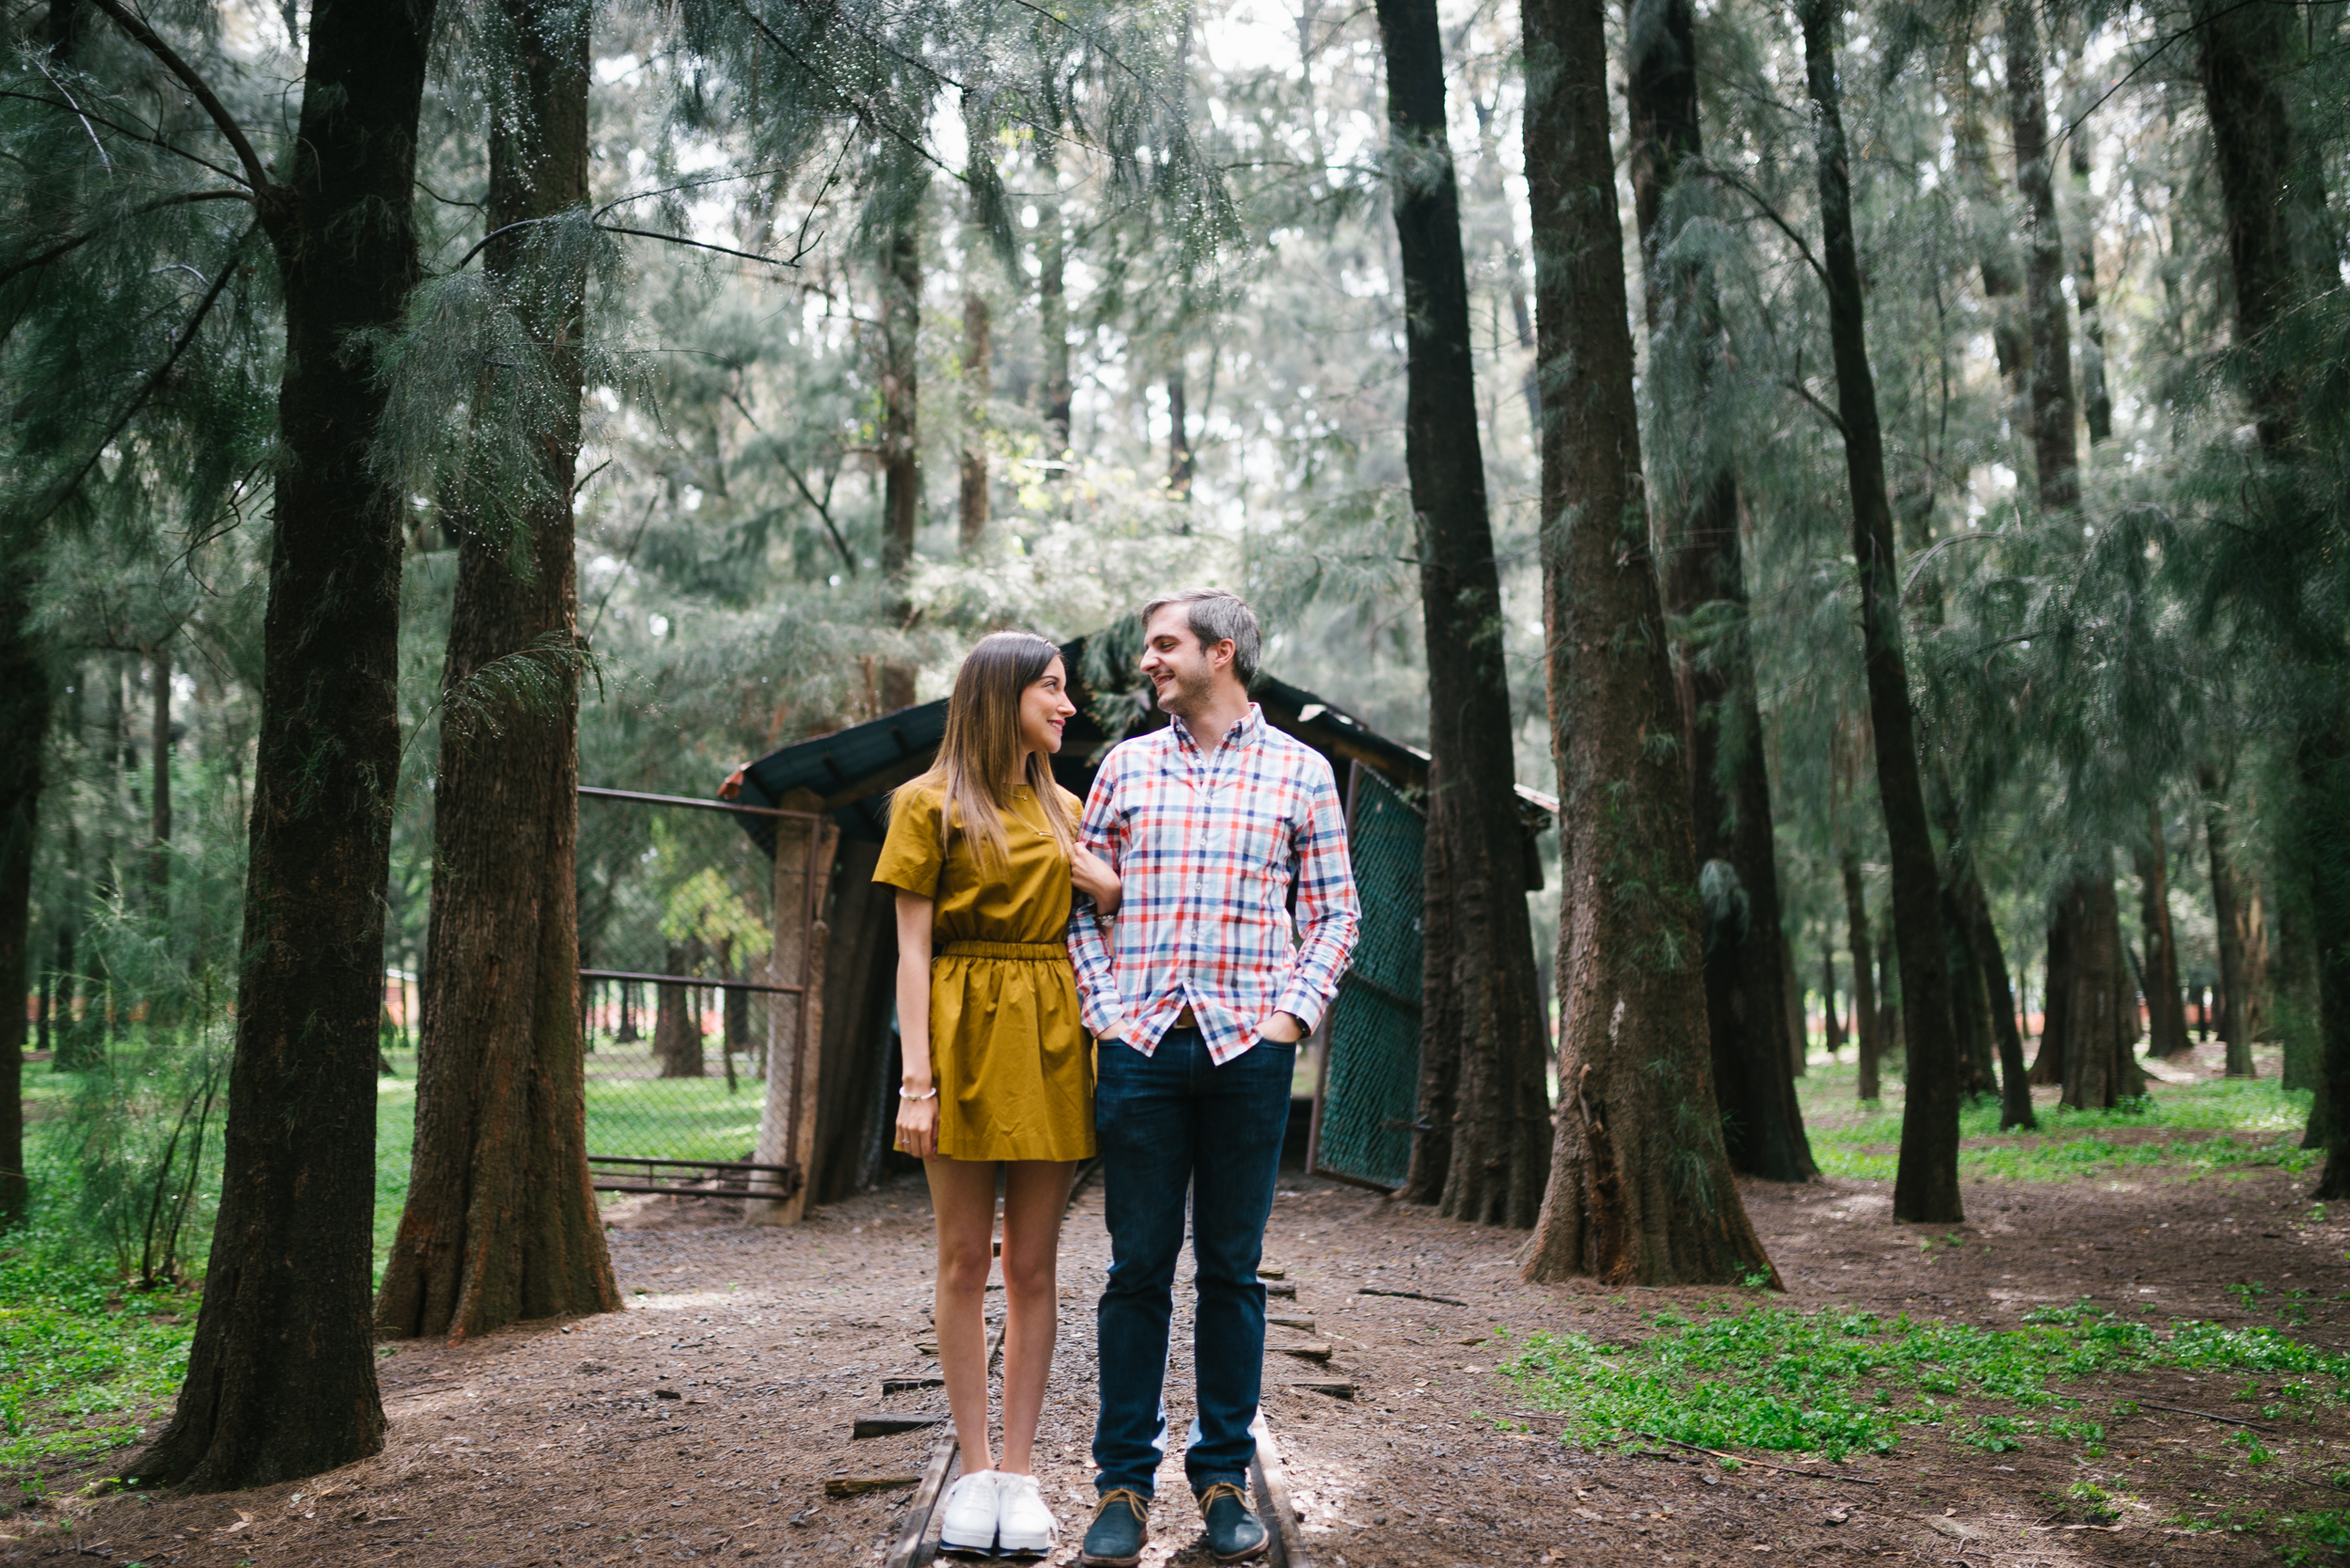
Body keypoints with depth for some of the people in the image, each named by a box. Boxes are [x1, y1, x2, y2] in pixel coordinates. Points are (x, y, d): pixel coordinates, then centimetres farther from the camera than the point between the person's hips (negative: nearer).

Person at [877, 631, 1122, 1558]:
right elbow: (912, 949, -5)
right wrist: (916, 1076, -12)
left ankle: (1018, 1472, 13)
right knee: (964, 1259, 2)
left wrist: (1109, 888, -2)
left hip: (1052, 1039, 4)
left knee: (1032, 1265, 5)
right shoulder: (930, 803, 1)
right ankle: (974, 1469, 14)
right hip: (965, 1033, -4)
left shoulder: (1065, 810, 16)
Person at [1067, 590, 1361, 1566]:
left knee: (1231, 1269, 7)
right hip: (1141, 1046, 1)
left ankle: (1224, 1475, 20)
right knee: (1138, 1267, 4)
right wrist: (1102, 1009, 1)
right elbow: (1080, 900, 12)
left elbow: (1334, 910, 7)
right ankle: (1124, 1483, 14)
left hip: (1249, 1047, -1)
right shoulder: (1126, 765, 11)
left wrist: (1292, 1012, -4)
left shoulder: (1300, 771, 7)